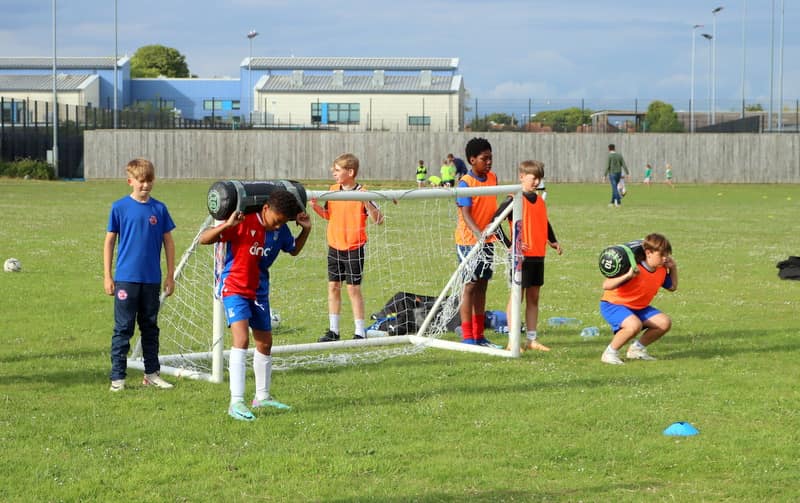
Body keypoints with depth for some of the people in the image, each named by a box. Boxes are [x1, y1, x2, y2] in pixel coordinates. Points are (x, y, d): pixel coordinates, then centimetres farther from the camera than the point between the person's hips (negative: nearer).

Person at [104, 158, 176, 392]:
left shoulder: (159, 209, 3)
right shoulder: (119, 208, -3)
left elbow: (168, 242, 9)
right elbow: (109, 241, 2)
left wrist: (170, 276, 7)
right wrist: (107, 276, 0)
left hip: (152, 280, 3)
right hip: (126, 278, -3)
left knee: (150, 328, 12)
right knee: (123, 329, -1)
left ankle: (152, 374, 20)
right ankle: (117, 377, 3)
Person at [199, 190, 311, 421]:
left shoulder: (280, 230, -3)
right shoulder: (243, 222, -21)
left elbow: (293, 250, 19)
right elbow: (204, 239, -22)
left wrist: (306, 230, 2)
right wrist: (227, 225, -37)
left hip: (259, 291, 7)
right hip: (234, 288, -7)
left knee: (265, 342, 16)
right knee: (241, 339, -23)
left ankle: (262, 396, 34)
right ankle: (236, 402, -24)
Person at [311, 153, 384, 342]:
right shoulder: (333, 190, 5)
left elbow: (378, 220, -13)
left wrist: (367, 204, -29)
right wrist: (316, 206, 0)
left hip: (354, 248, -6)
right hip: (334, 247, 6)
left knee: (353, 289, -2)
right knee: (333, 286, 9)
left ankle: (360, 332, 7)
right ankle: (333, 330, 18)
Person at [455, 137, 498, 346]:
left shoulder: (493, 178, 6)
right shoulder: (466, 182, -15)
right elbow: (465, 213, -24)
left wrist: (494, 232, 18)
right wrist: (478, 233, -39)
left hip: (487, 241, 7)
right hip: (468, 241, -7)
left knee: (482, 286, 11)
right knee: (469, 286, -3)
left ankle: (478, 336, 17)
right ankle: (467, 337, 1)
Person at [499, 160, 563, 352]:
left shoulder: (540, 201, 12)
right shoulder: (514, 201, -9)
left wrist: (553, 241, 12)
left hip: (538, 257, 7)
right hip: (521, 257, -7)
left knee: (533, 298, 11)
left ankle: (532, 339, 17)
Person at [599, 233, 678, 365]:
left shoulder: (661, 271, -3)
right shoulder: (633, 268, -27)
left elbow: (672, 287, 17)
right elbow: (606, 286, -33)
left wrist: (673, 268, 1)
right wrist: (628, 276, -46)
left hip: (639, 307, 8)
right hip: (612, 304, -8)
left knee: (665, 322, -7)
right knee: (635, 324, -37)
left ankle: (636, 349, 12)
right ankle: (610, 353, -15)